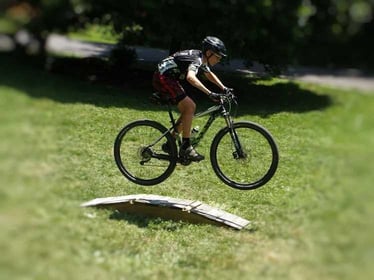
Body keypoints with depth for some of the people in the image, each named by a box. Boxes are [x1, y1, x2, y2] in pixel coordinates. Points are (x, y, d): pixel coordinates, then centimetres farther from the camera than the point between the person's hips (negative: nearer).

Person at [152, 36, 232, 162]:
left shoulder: (202, 59, 7)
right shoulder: (196, 59, -23)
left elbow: (210, 75, 28)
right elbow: (191, 77, -43)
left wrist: (224, 88, 16)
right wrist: (210, 93, -47)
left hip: (171, 79, 10)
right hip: (162, 78, -10)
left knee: (190, 108, 9)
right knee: (189, 106, -20)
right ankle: (185, 147, -15)